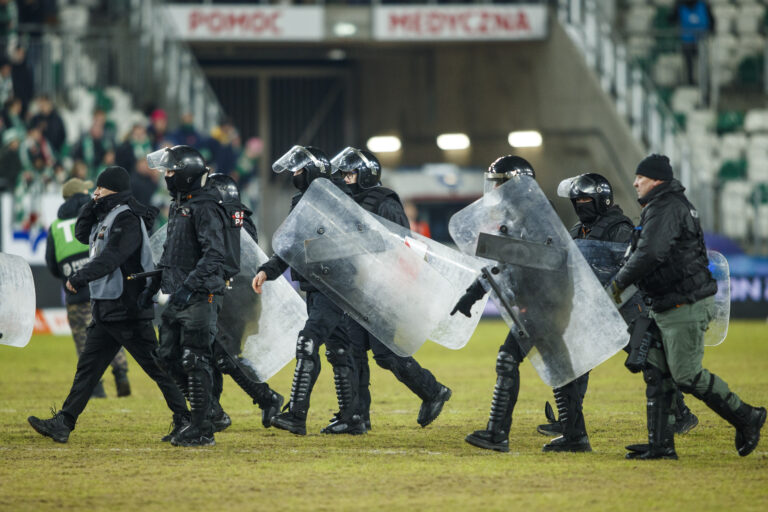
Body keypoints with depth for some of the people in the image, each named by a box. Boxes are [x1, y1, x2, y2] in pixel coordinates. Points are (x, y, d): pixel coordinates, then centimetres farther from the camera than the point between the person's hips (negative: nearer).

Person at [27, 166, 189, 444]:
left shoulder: (128, 220, -15)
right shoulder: (107, 216, 17)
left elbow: (111, 258, -24)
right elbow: (82, 234, 25)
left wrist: (80, 278, -26)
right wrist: (93, 205, 11)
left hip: (129, 309, -10)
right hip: (106, 308, 10)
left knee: (155, 366, -6)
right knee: (88, 366, 6)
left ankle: (185, 418, 0)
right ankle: (63, 424, 5)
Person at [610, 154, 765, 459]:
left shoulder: (666, 209, -17)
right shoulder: (665, 206, 18)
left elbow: (649, 254, -29)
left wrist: (618, 283, -19)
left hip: (687, 306, -11)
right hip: (667, 308, 11)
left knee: (686, 375, -8)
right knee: (656, 372, 7)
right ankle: (660, 445, 7)